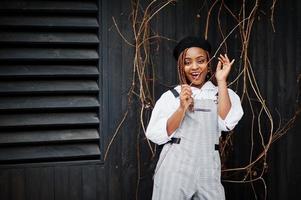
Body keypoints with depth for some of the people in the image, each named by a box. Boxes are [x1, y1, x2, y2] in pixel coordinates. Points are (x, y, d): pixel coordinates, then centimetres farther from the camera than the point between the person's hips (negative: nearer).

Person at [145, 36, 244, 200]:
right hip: (175, 169, -1)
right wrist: (182, 108, -18)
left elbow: (227, 122, -12)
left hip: (208, 171, 1)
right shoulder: (171, 96, 1)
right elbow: (156, 135, -6)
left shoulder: (224, 94, 6)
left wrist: (221, 81, -6)